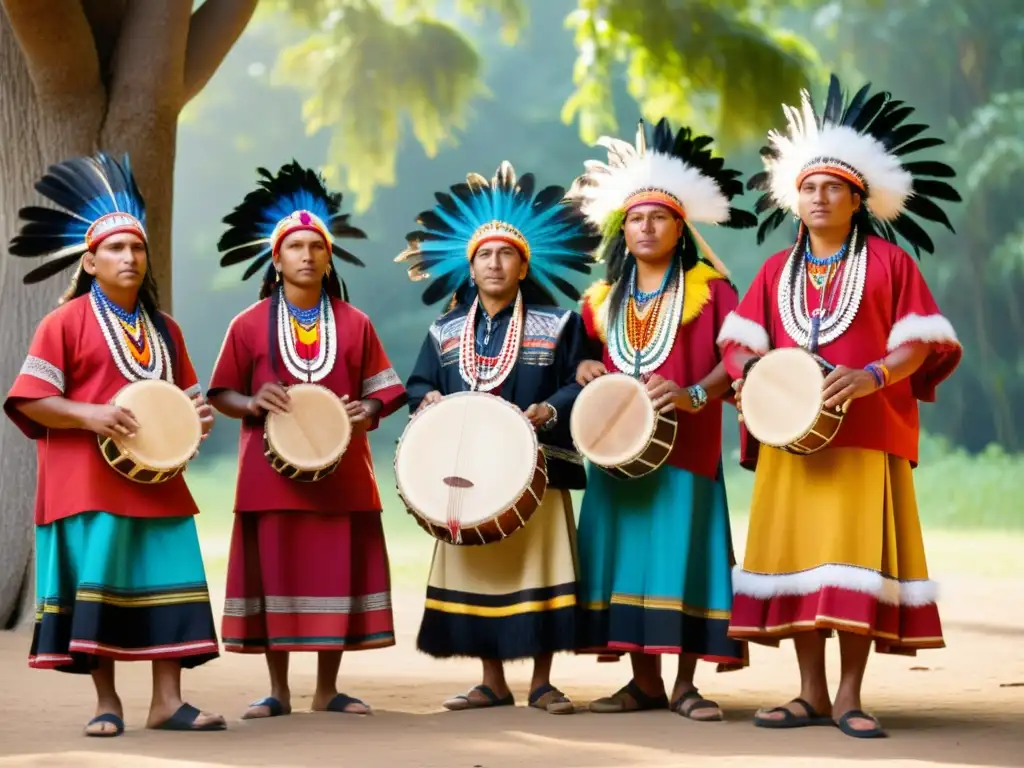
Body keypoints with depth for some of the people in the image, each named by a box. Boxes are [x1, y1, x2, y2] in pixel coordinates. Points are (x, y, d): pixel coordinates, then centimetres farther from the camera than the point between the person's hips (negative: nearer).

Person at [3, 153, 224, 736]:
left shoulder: (164, 329, 16)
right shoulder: (67, 321, -1)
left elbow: (185, 397, 24)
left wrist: (198, 416, 0)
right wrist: (90, 415, -20)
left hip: (156, 479, 5)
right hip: (89, 482, -5)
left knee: (166, 579, -2)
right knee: (97, 585, -7)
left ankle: (168, 700, 1)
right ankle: (107, 703, 2)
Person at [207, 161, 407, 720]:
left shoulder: (354, 324, 7)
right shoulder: (250, 324, 4)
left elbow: (380, 390, 9)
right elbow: (221, 395, 6)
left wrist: (367, 413, -13)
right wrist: (253, 404, -14)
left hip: (341, 473, 1)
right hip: (271, 473, -1)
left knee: (338, 573, 1)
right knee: (274, 574, 0)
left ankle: (327, 690, 11)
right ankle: (277, 690, 9)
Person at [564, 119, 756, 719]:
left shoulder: (708, 287, 0)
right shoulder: (604, 298, 15)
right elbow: (590, 354, 26)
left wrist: (694, 394, -23)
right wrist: (588, 371, 2)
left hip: (684, 448, -4)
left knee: (682, 553, -8)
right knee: (624, 556, 2)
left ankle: (685, 685, -1)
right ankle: (645, 682, 10)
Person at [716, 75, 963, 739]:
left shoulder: (889, 262, 5)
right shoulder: (776, 271, 16)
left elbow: (919, 343, -1)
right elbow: (740, 341, 12)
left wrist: (871, 375, -19)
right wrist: (748, 373, -11)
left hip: (866, 434, -4)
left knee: (858, 557, -9)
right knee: (796, 557, 1)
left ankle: (850, 696, -3)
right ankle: (812, 695, 8)